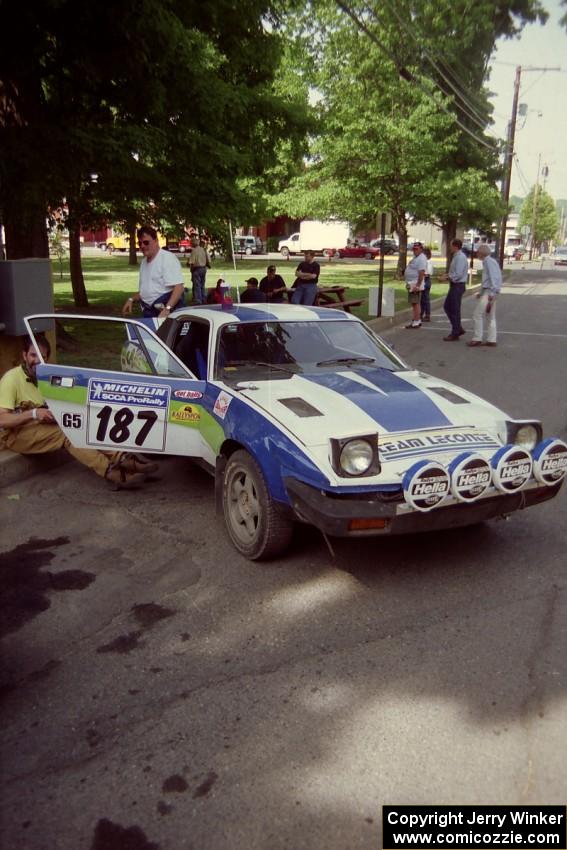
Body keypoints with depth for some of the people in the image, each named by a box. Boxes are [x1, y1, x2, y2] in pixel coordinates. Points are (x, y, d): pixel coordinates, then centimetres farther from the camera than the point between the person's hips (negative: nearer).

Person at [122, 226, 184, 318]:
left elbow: (179, 287, -20)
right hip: (148, 312, 9)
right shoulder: (144, 262, 19)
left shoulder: (168, 258, -9)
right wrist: (131, 299, 15)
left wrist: (167, 309, -30)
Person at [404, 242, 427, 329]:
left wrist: (417, 285, -27)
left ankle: (416, 322, -9)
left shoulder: (421, 259, -15)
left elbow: (421, 273, -23)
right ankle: (416, 321, 21)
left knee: (416, 303, -10)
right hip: (411, 284, 10)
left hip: (415, 285, -10)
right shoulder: (415, 257, 18)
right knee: (414, 303, 14)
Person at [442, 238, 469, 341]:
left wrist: (449, 277, -11)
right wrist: (449, 276, 5)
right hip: (454, 286, 10)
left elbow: (458, 274, -24)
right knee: (447, 307, 15)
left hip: (457, 286, -10)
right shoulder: (456, 256, 13)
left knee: (455, 310, -2)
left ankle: (455, 334, 7)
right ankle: (458, 329, 22)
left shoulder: (460, 257, -18)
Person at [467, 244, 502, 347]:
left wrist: (492, 294, -24)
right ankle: (491, 340, 14)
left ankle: (477, 339, -1)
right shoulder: (488, 261, 16)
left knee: (478, 315, -5)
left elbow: (493, 278, -20)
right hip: (488, 292, 10)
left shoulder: (489, 261, -12)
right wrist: (481, 293, 24)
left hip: (489, 292, -10)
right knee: (490, 317, 11)